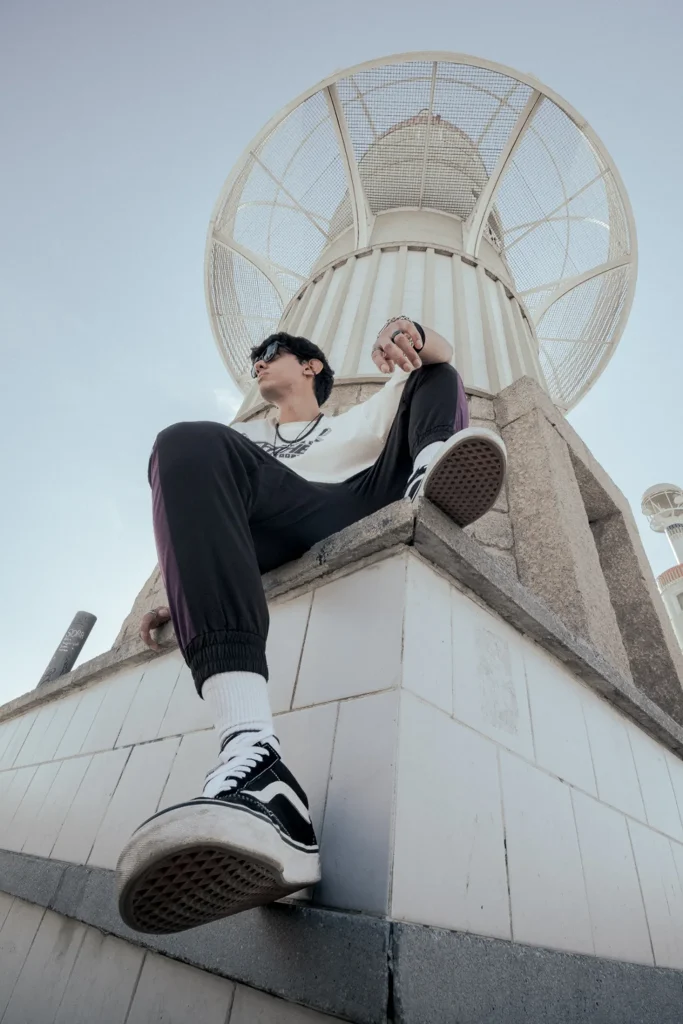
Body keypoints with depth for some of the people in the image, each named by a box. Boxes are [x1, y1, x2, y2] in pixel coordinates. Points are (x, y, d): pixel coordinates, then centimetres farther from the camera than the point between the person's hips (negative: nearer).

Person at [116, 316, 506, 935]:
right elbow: (203, 510, 26)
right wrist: (175, 598, 8)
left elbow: (441, 355, 29)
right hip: (285, 541, 0)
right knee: (189, 443, -25)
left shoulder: (360, 421, 38)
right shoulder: (246, 439, 40)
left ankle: (431, 474, -30)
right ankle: (251, 753, -48)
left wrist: (405, 328, 4)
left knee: (434, 376, 10)